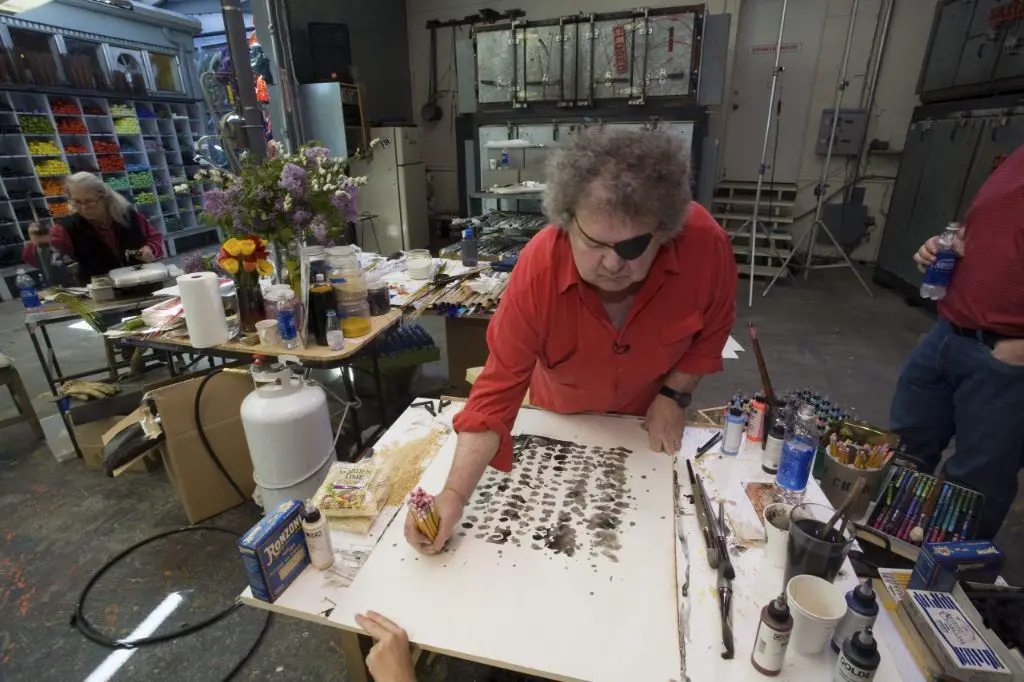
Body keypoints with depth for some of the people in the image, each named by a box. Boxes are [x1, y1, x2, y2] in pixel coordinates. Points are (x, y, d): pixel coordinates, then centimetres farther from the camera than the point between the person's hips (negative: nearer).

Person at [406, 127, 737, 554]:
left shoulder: (705, 244, -32)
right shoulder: (537, 268, -37)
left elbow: (713, 328, -10)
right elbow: (499, 387, -32)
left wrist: (674, 395, -17)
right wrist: (455, 494, -37)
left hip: (648, 422, 1)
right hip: (560, 421, 0)